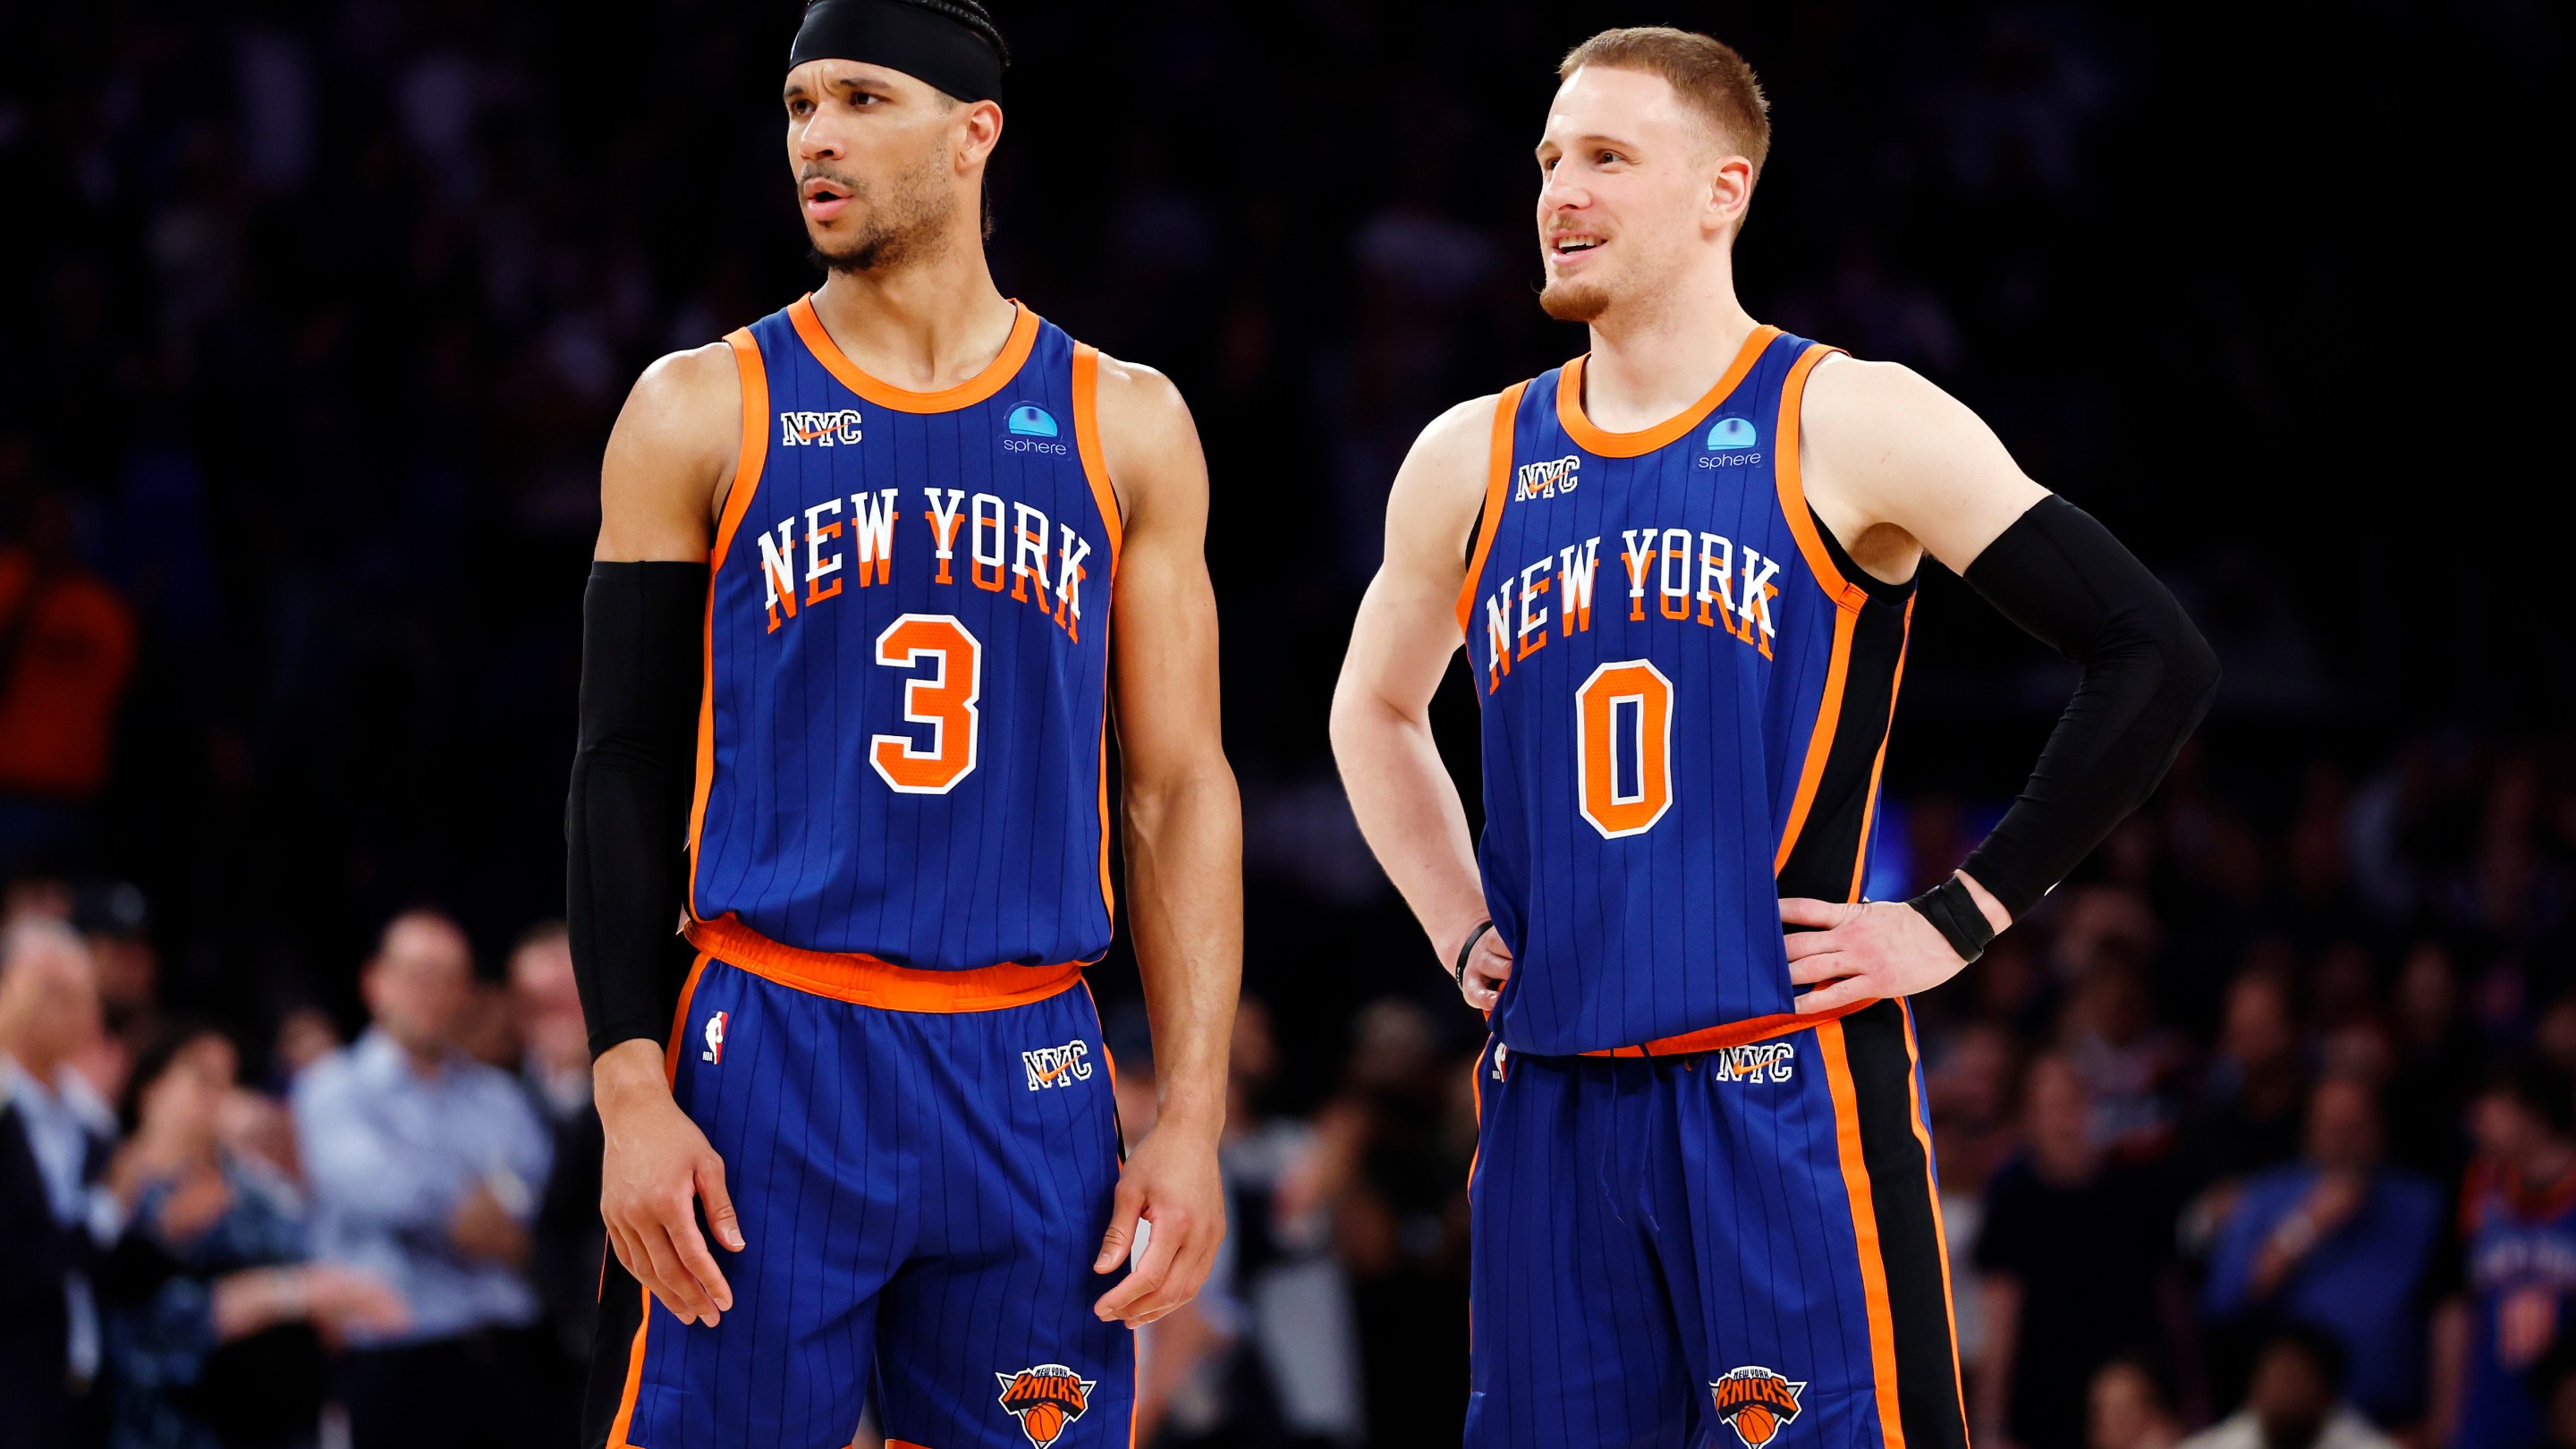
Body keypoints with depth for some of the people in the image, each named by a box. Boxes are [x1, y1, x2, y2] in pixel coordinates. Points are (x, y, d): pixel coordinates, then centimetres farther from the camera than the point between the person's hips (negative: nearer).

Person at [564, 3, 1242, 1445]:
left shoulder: (1122, 424, 8)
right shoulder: (706, 412, 3)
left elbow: (1180, 788, 8)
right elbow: (626, 772, 3)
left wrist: (1196, 1115, 0)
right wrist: (631, 1092, -8)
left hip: (1030, 1082, 2)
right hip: (766, 1066, -2)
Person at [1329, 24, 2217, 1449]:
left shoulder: (1848, 427, -4)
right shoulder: (1472, 461, 11)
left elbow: (2154, 659, -6)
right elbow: (1376, 707, 31)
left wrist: (1958, 920, -8)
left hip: (1784, 1097, -5)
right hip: (1550, 1102, 5)